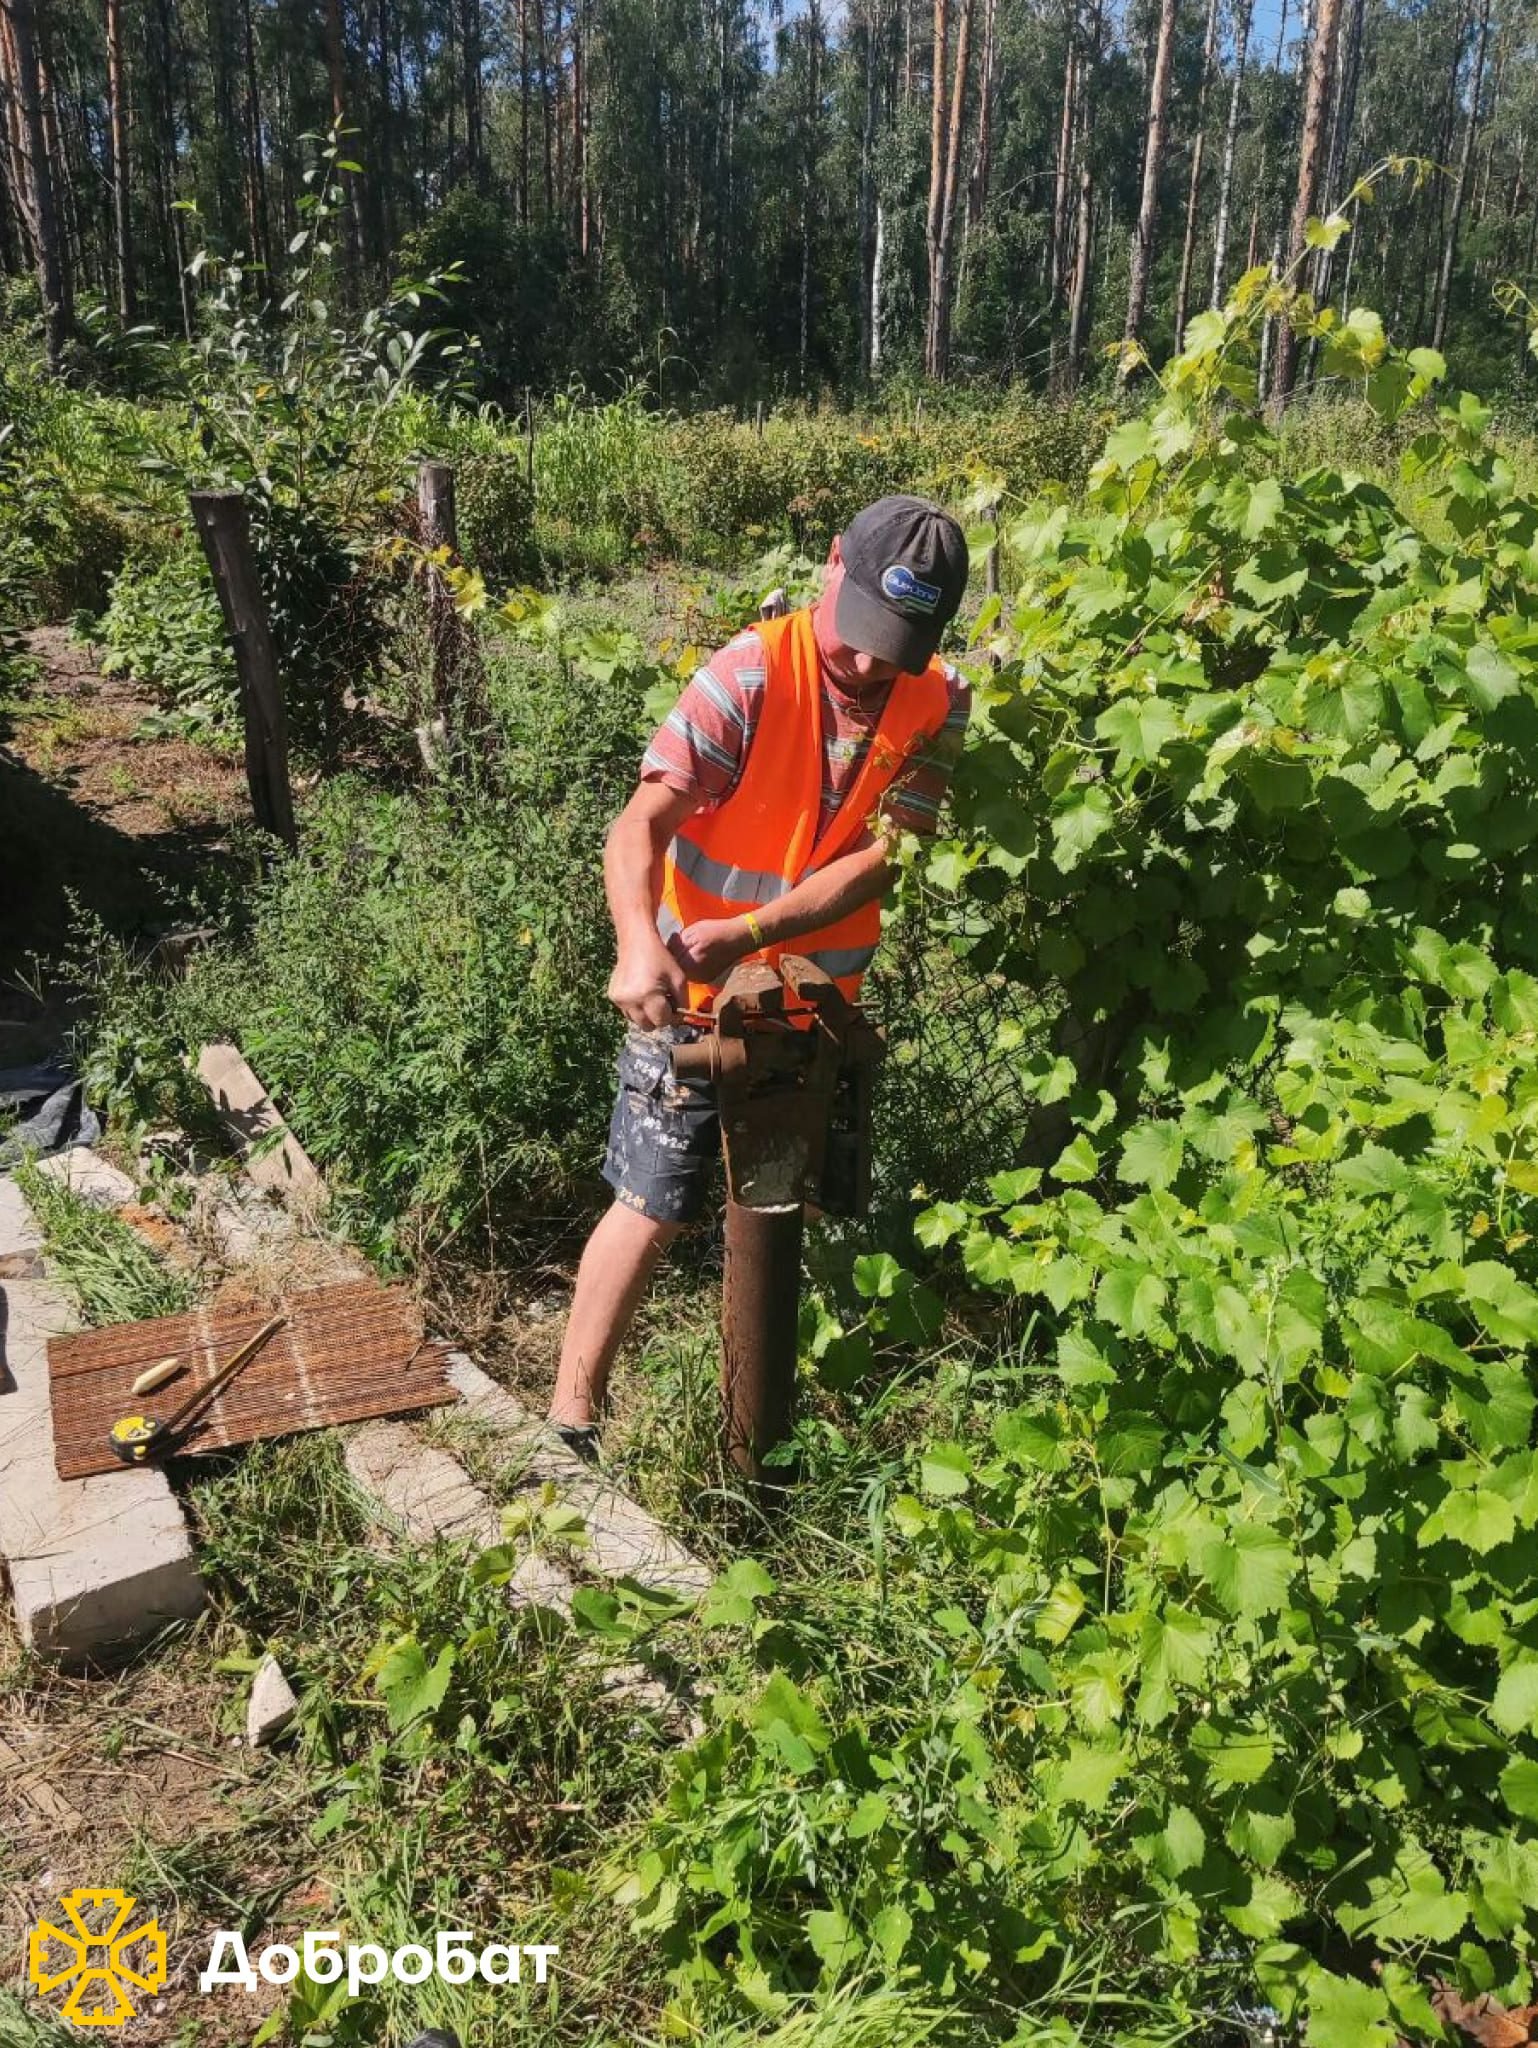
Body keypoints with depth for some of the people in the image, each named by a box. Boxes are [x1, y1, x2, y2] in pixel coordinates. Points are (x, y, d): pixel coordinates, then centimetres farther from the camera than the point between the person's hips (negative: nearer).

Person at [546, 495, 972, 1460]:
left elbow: (878, 861, -16)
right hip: (692, 993, -5)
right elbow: (641, 825, -29)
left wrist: (741, 934, -28)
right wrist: (641, 945, -48)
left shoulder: (938, 704, -8)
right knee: (656, 1207, -5)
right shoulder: (752, 673, -21)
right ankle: (572, 1416, 11)